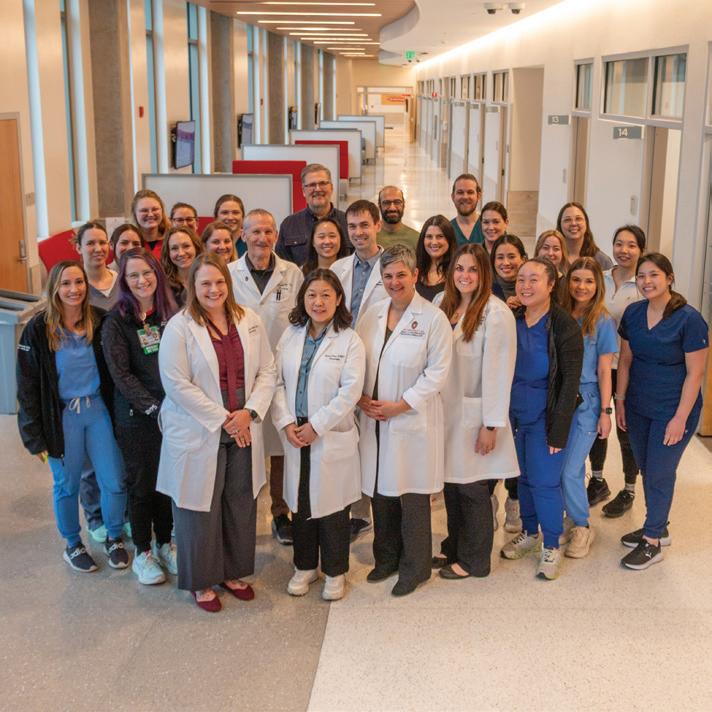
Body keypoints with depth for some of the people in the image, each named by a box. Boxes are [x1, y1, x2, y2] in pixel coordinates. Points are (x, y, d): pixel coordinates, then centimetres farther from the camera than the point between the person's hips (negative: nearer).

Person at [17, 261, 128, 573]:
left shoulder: (99, 322, -3)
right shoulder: (38, 330, -10)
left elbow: (112, 371, 5)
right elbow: (27, 386, -6)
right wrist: (36, 436, -7)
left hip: (98, 410, 2)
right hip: (61, 417, -2)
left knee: (115, 482, 4)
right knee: (67, 485, 12)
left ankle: (114, 538, 29)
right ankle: (72, 544, 33)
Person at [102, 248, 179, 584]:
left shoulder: (171, 313, 4)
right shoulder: (117, 321, -7)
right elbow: (121, 374, -11)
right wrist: (152, 407, -17)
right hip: (136, 418, -3)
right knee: (141, 484, 8)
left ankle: (164, 544, 30)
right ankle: (142, 552, 23)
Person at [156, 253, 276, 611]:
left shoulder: (250, 320, 5)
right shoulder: (179, 327, -9)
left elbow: (266, 372, 5)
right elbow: (178, 385, -14)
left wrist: (249, 412, -10)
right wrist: (223, 419, -14)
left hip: (243, 432, 4)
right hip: (198, 435, -4)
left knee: (241, 504, 13)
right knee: (201, 509, 6)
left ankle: (233, 572, 33)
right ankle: (201, 581, 24)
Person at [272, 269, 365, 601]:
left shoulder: (349, 341, -6)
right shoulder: (290, 336, 6)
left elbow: (350, 391, -13)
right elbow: (277, 382, 4)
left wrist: (316, 426, -14)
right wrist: (286, 423, -8)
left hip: (332, 437, -3)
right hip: (294, 435, 4)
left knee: (331, 504, 5)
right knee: (299, 502, 12)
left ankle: (334, 572, 22)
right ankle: (305, 566, 30)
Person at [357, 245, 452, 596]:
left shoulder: (433, 318, -8)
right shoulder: (372, 315, 7)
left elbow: (437, 372, -10)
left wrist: (400, 405, -14)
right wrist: (361, 398, -6)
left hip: (413, 421, -4)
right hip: (374, 419, 5)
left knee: (412, 497, 3)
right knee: (380, 490, 12)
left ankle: (415, 567, 19)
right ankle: (386, 558, 31)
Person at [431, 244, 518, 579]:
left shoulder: (496, 313, -15)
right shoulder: (442, 303, 6)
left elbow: (499, 373, -16)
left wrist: (491, 425, -16)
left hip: (474, 414, -6)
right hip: (446, 411, 6)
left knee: (472, 488, 5)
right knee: (450, 482, 15)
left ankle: (474, 560, 21)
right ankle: (453, 548, 32)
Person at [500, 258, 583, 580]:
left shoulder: (564, 327, -14)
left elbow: (570, 383, -13)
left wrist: (559, 430, -16)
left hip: (544, 419, -4)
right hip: (514, 415, 5)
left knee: (545, 482, -1)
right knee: (523, 477, 15)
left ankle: (552, 546, 17)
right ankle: (529, 532, 34)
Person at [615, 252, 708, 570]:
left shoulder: (689, 319, -17)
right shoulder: (633, 313, -1)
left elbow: (695, 373, -14)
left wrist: (680, 418, -15)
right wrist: (619, 400, 5)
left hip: (672, 410, -5)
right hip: (638, 407, 5)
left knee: (659, 473, 2)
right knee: (647, 469, 15)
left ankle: (652, 542, 17)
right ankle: (658, 528, 34)